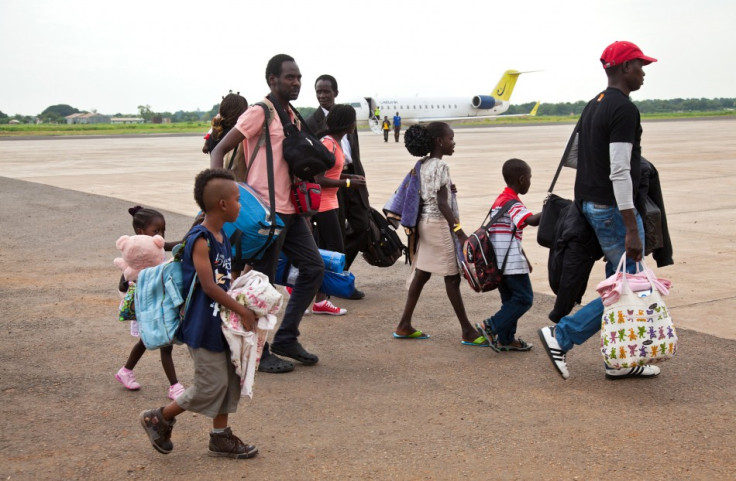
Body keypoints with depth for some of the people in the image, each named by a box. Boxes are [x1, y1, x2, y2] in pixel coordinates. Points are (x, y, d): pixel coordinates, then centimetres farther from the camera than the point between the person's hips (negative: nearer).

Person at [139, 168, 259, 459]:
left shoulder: (222, 237, 8)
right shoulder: (200, 240, -19)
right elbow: (208, 286, -24)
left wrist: (243, 306, 4)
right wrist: (242, 311, -21)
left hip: (221, 323, 9)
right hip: (202, 326, -9)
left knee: (229, 380, 13)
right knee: (211, 385, -2)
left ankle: (220, 437, 25)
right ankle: (158, 419, 15)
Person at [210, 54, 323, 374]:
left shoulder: (292, 116, 16)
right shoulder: (259, 113, -9)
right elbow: (219, 150, -12)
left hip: (290, 209, 9)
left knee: (314, 267, 11)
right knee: (264, 281, -1)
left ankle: (286, 338, 20)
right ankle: (259, 353, 11)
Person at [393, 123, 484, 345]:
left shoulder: (423, 165, 11)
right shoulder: (440, 166, -16)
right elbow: (442, 203, -21)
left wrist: (448, 189, 9)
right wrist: (459, 232, -24)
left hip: (425, 222, 9)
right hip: (439, 224, -9)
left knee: (422, 274, 12)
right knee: (452, 277, -4)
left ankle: (404, 325, 14)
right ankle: (468, 331, 2)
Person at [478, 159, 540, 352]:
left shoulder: (499, 200, 19)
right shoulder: (513, 203, -13)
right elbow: (532, 220, -32)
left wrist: (524, 259, 28)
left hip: (499, 261, 10)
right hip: (512, 261, -10)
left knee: (510, 299, 15)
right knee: (524, 298, -2)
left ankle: (506, 339, 17)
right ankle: (492, 326, -5)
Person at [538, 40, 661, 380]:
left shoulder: (593, 106, 15)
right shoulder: (624, 110, -16)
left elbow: (586, 160, 20)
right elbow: (619, 173, -23)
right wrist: (632, 230, -24)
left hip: (591, 203, 10)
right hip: (614, 208, -10)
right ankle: (561, 336, -3)